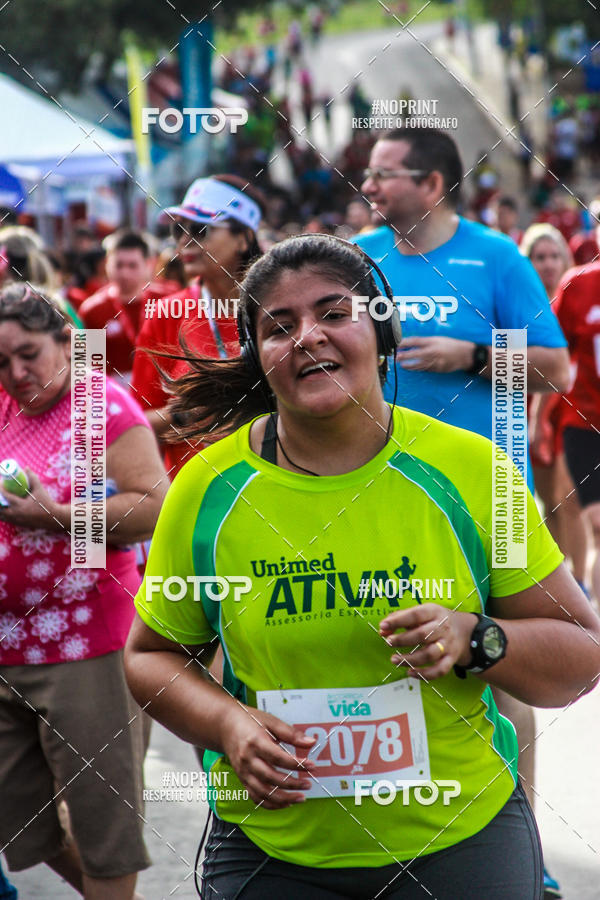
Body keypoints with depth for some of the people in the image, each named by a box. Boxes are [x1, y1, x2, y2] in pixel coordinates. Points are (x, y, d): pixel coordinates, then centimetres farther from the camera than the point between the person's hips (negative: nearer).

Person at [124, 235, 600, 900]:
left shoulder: (470, 471, -8)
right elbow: (151, 656, 5)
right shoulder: (207, 489, -7)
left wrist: (475, 639, -22)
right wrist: (227, 725, -14)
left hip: (462, 841, 0)